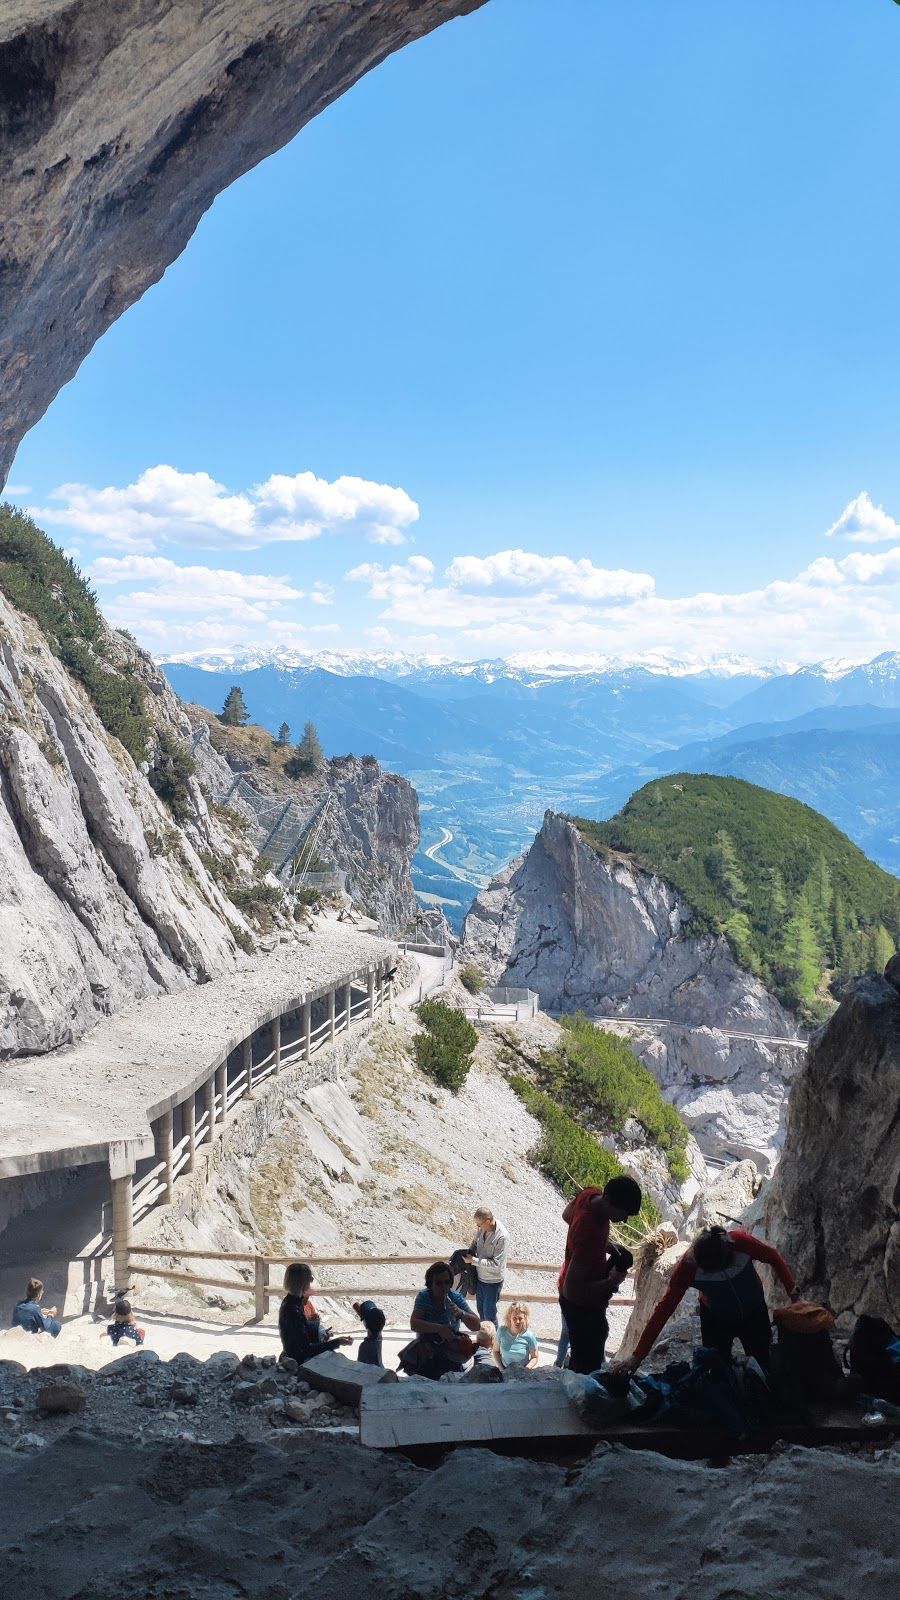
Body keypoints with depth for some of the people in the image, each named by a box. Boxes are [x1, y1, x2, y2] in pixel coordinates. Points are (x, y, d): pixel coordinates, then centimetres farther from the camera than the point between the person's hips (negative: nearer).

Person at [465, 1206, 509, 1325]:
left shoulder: (502, 1237, -30)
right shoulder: (481, 1228, -10)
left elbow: (496, 1264, -27)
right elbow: (475, 1242, 11)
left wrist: (473, 1260, -25)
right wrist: (469, 1253, -7)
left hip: (492, 1281, -7)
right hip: (480, 1276, 7)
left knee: (489, 1313, 8)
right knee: (480, 1309, 23)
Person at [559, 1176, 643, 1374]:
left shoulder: (590, 1193, -18)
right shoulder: (589, 1233, -41)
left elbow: (567, 1215, 6)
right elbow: (572, 1290, -34)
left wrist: (606, 1245, -1)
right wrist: (611, 1283, -23)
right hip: (582, 1304, -9)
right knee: (588, 1365, 8)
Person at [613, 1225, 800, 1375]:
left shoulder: (741, 1241, -36)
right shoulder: (688, 1266, -34)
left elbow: (774, 1257, -14)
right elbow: (664, 1309, -29)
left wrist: (793, 1293, -8)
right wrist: (638, 1355, -30)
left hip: (754, 1313, 1)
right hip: (716, 1319, -1)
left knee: (762, 1366, 11)